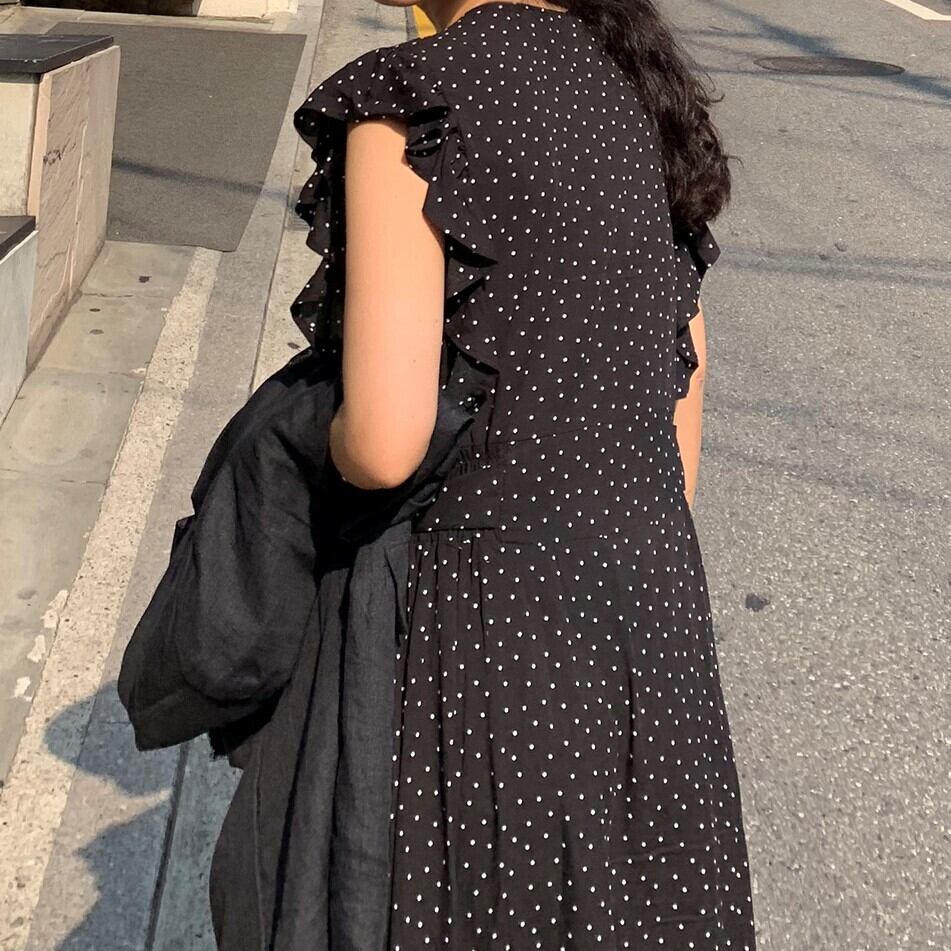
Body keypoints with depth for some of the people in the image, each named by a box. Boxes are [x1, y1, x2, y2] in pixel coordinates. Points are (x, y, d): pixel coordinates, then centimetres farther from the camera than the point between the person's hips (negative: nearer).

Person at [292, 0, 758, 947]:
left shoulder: (414, 101, -14)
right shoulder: (644, 98, 8)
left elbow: (385, 442, -23)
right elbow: (679, 442, 11)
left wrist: (328, 438, -1)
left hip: (493, 628, -7)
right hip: (657, 594, 7)